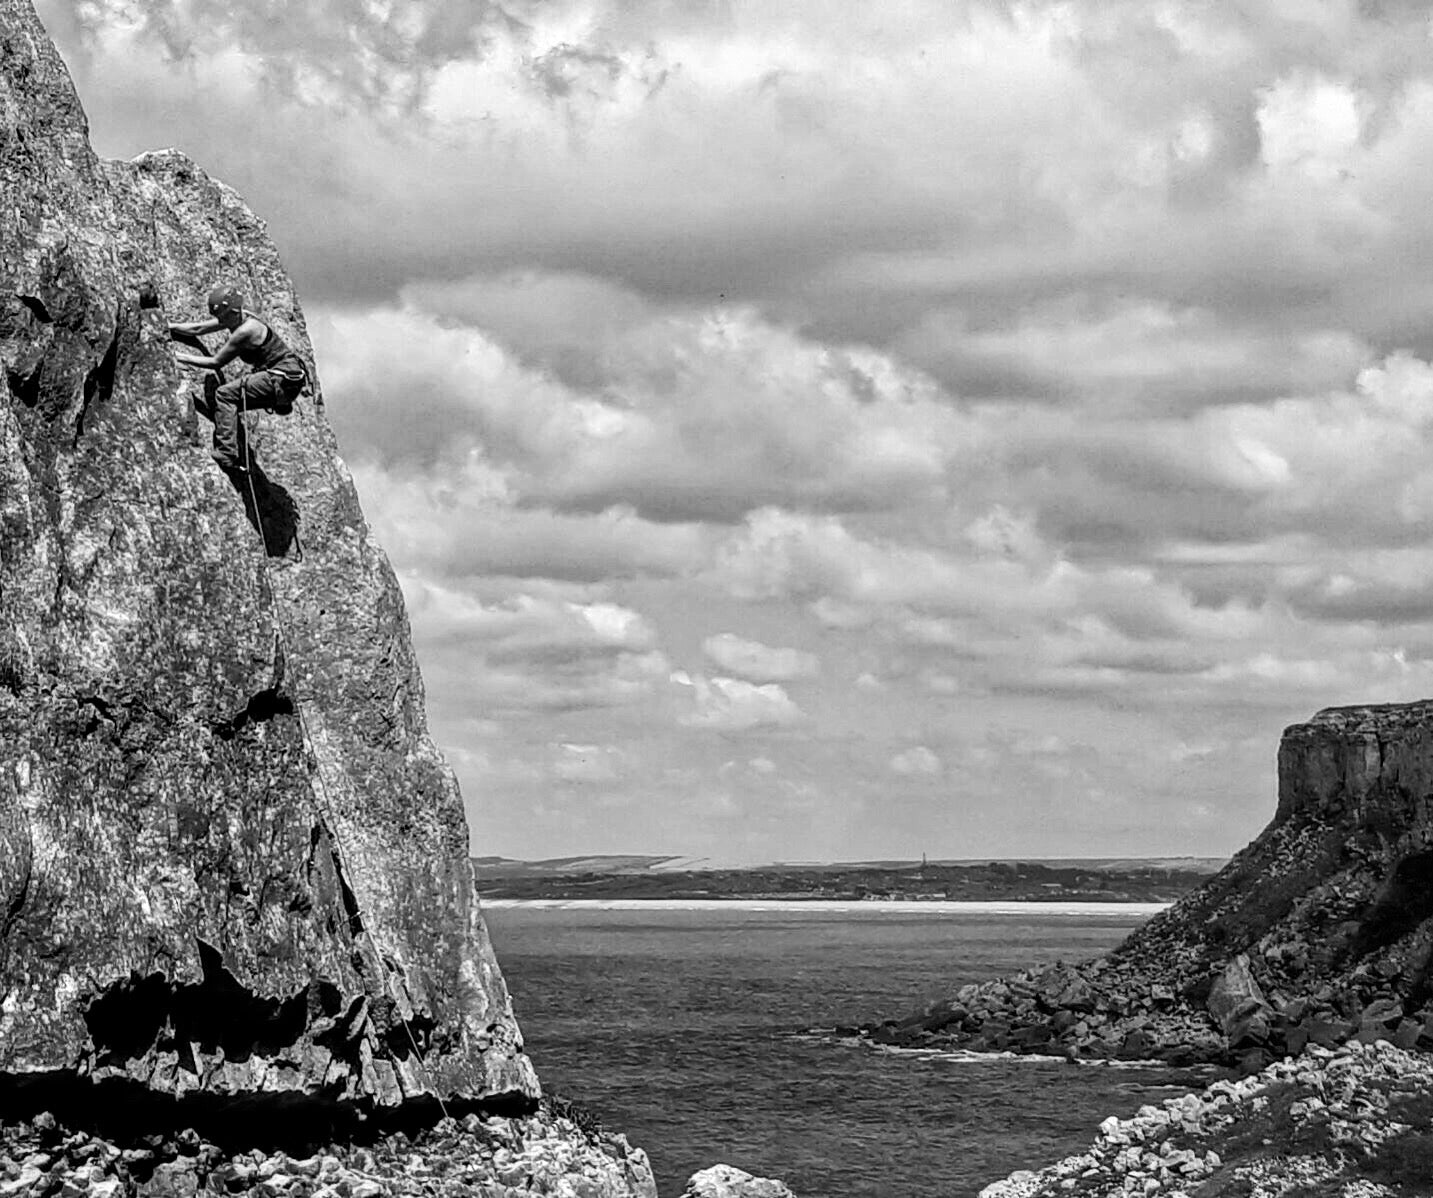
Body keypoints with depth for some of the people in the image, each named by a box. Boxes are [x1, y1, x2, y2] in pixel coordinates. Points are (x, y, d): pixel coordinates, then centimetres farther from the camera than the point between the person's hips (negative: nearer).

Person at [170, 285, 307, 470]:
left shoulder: (245, 331, -19)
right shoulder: (236, 318, 8)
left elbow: (216, 362, -10)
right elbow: (199, 328, 19)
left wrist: (185, 358, 0)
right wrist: (168, 327, 20)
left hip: (284, 379, -10)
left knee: (224, 394, -18)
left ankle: (226, 454, -26)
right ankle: (240, 458, 17)